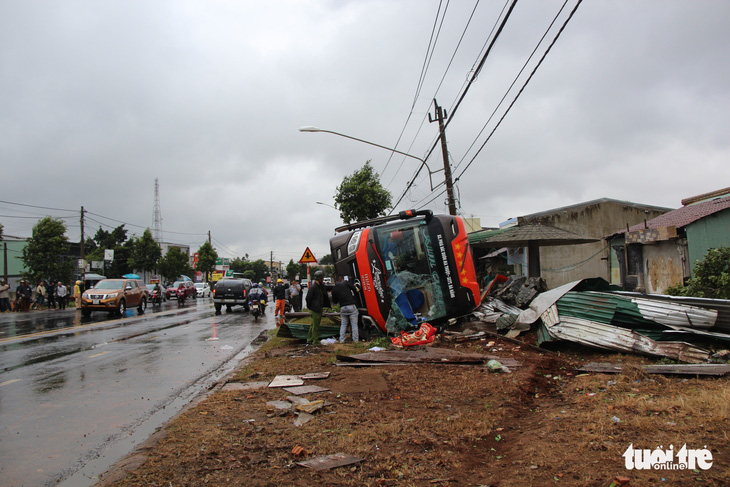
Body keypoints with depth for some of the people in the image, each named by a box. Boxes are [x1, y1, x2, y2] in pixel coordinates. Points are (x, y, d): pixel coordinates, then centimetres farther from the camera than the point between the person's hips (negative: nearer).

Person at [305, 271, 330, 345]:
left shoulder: (321, 286, 11)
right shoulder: (313, 287, -17)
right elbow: (308, 298, -14)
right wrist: (309, 308, -9)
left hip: (319, 309, 9)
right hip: (315, 310, -9)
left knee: (314, 325, 17)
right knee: (315, 326, -2)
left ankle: (309, 339, 28)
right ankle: (315, 341, 5)